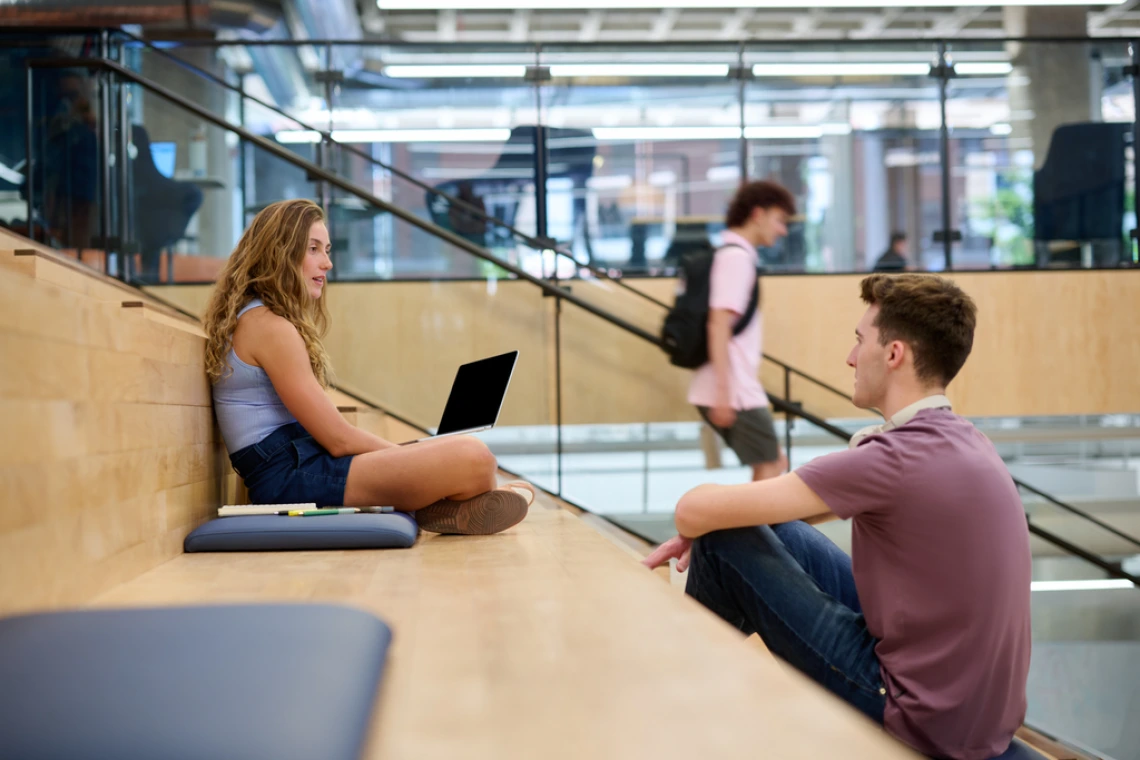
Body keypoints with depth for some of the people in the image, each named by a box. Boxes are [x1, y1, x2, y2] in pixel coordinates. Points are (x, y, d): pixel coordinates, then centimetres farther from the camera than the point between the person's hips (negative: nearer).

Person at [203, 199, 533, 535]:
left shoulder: (254, 320, 21)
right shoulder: (269, 327, -11)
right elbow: (338, 439, -14)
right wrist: (412, 457, 0)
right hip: (294, 478, -11)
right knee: (473, 459, -24)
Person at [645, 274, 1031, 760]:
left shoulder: (896, 457, -24)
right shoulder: (963, 442, 6)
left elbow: (697, 510, -21)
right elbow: (815, 496, 17)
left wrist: (700, 529, 4)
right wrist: (701, 533, 9)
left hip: (923, 721, -9)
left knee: (726, 542, -5)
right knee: (776, 533, 16)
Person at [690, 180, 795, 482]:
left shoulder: (732, 255, 16)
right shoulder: (737, 257, -13)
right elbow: (718, 325, -22)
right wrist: (723, 392, -25)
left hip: (741, 388, 10)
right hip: (733, 391, -10)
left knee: (775, 463, 16)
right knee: (768, 469, -1)